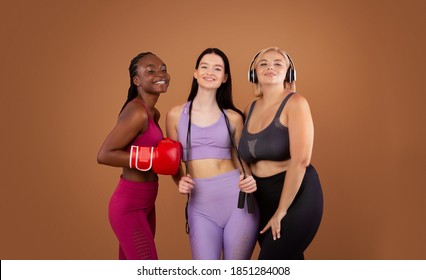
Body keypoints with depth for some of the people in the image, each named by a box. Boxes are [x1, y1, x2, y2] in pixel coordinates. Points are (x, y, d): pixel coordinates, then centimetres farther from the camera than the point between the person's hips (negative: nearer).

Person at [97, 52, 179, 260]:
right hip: (130, 207, -10)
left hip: (144, 204, 10)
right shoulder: (137, 112, -20)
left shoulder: (153, 113, 10)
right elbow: (104, 155, -23)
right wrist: (151, 159, -22)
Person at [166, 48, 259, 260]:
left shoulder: (233, 117, 6)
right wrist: (180, 182, -6)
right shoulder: (175, 115, 6)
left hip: (237, 200, 0)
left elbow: (241, 159, 14)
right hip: (200, 205, 0)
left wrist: (248, 180, -8)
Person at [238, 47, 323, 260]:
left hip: (297, 197, -6)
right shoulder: (250, 110, 8)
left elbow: (300, 160, -20)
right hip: (262, 199, 6)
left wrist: (281, 211, -18)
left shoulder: (295, 103, -11)